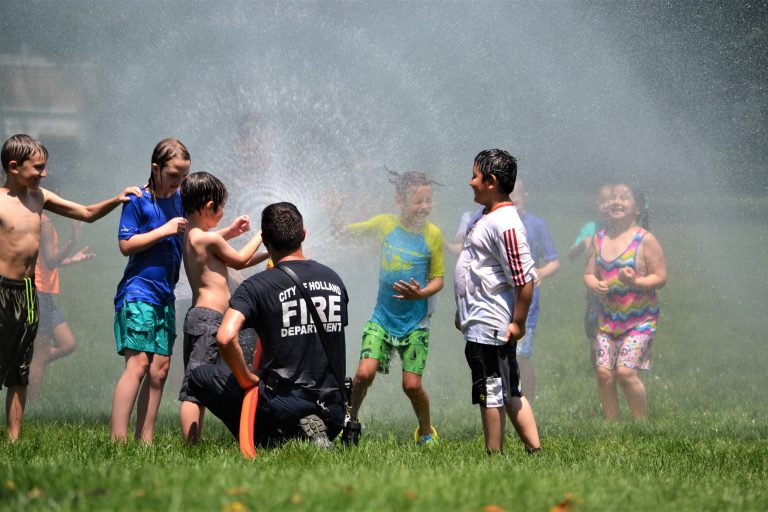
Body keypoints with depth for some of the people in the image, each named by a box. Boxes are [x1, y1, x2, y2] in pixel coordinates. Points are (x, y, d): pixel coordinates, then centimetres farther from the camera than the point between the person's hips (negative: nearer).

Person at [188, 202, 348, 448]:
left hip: (285, 403, -5)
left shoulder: (257, 286, -9)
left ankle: (271, 439, -3)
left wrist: (246, 380, -9)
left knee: (200, 377, 11)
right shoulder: (334, 280, 8)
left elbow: (225, 338, -24)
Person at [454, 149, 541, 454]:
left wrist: (518, 323, -20)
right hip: (477, 323, 10)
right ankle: (534, 450, 15)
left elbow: (525, 278, -23)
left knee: (491, 393, -2)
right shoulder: (484, 215, 13)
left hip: (490, 326, -10)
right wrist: (462, 310, 26)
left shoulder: (505, 223, -19)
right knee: (509, 392, 12)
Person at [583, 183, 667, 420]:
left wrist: (636, 282, -25)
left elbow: (660, 277, -8)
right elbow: (589, 273, 12)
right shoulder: (599, 238, 8)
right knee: (603, 372, -4)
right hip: (608, 317, 5)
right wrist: (595, 285, -11)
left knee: (625, 371, -15)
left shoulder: (645, 240, -8)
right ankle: (611, 423, 10)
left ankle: (640, 421, 2)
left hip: (640, 319, -5)